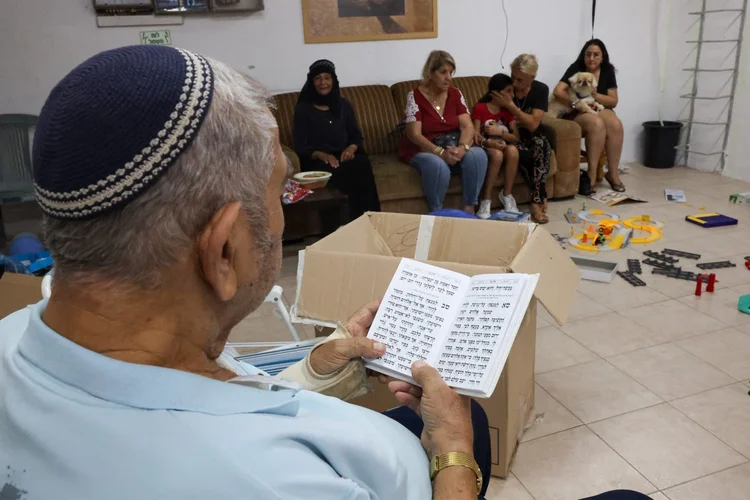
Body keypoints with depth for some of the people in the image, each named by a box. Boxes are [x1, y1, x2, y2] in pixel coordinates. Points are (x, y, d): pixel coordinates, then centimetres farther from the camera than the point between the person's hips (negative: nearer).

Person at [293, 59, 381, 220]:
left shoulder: (344, 105, 16)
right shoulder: (302, 108, 5)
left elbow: (357, 136, 15)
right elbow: (300, 147, -2)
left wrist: (352, 148, -10)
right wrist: (321, 155, -22)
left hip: (344, 157, 3)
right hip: (316, 162, -3)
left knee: (363, 162, -34)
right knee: (342, 172, -38)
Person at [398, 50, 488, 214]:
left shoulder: (456, 94, 4)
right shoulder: (415, 96, -9)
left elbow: (467, 126, -5)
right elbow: (414, 135, -16)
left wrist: (462, 147, -27)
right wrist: (441, 152, -30)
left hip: (453, 147, 4)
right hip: (423, 149, -4)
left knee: (478, 155, -26)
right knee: (438, 165, -38)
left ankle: (469, 208, -16)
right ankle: (436, 213, -17)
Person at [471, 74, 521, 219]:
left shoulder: (508, 110, 7)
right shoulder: (479, 108, -6)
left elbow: (516, 137, 0)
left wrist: (499, 132, -17)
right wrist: (488, 142, -33)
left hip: (503, 146, 4)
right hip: (485, 147, -4)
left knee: (513, 150, -33)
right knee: (497, 154, -39)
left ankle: (507, 195, -18)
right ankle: (486, 200, -29)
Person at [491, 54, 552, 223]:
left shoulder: (541, 90, -10)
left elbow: (532, 125, -18)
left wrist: (511, 105, -28)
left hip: (532, 135, 1)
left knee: (541, 143, -36)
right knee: (525, 154, -35)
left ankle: (536, 202, -32)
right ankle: (541, 199, -20)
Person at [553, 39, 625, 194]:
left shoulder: (608, 71, 5)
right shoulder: (576, 68, -6)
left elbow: (613, 101, 1)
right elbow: (558, 91, -18)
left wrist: (595, 95, -17)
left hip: (599, 110, 4)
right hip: (576, 114, -4)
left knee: (615, 124, -29)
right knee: (597, 123, -36)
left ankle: (613, 173, -18)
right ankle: (592, 174, -28)